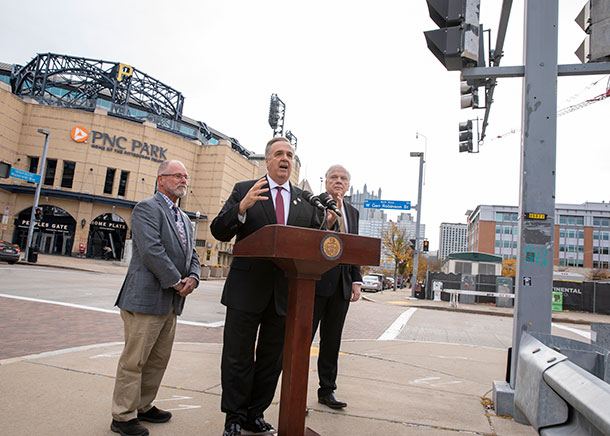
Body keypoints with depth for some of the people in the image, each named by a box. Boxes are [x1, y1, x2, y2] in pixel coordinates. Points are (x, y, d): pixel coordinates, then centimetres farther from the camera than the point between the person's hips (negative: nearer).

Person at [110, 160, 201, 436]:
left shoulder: (184, 219, 20)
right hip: (146, 298, -9)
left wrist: (192, 277, -2)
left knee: (159, 359, 16)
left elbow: (191, 254, 18)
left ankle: (143, 406, 31)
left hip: (171, 302, 9)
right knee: (134, 360, 1)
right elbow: (151, 251, -19)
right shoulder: (147, 208, -8)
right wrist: (176, 282, -15)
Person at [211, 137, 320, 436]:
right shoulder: (244, 190, 2)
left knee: (272, 359, 14)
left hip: (286, 291, 3)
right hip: (247, 289, -3)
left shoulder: (305, 201, 11)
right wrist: (242, 208, -24)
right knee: (238, 357, 9)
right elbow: (219, 231, -6)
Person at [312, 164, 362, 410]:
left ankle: (327, 390, 25)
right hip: (316, 280, -5)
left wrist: (356, 281, 8)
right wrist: (327, 222, -25)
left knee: (332, 340, 13)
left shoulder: (352, 212, 16)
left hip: (341, 285, 6)